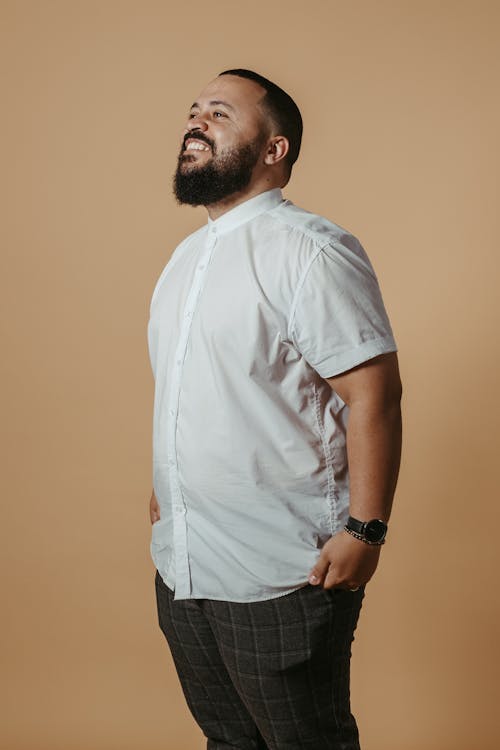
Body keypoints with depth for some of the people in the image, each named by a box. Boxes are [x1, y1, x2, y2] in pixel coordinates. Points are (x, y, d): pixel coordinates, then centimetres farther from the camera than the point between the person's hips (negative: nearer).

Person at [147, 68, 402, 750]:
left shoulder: (311, 249, -13)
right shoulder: (185, 256, 13)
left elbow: (374, 393, -18)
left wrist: (365, 531, -21)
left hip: (280, 576, -7)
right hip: (180, 565, 8)